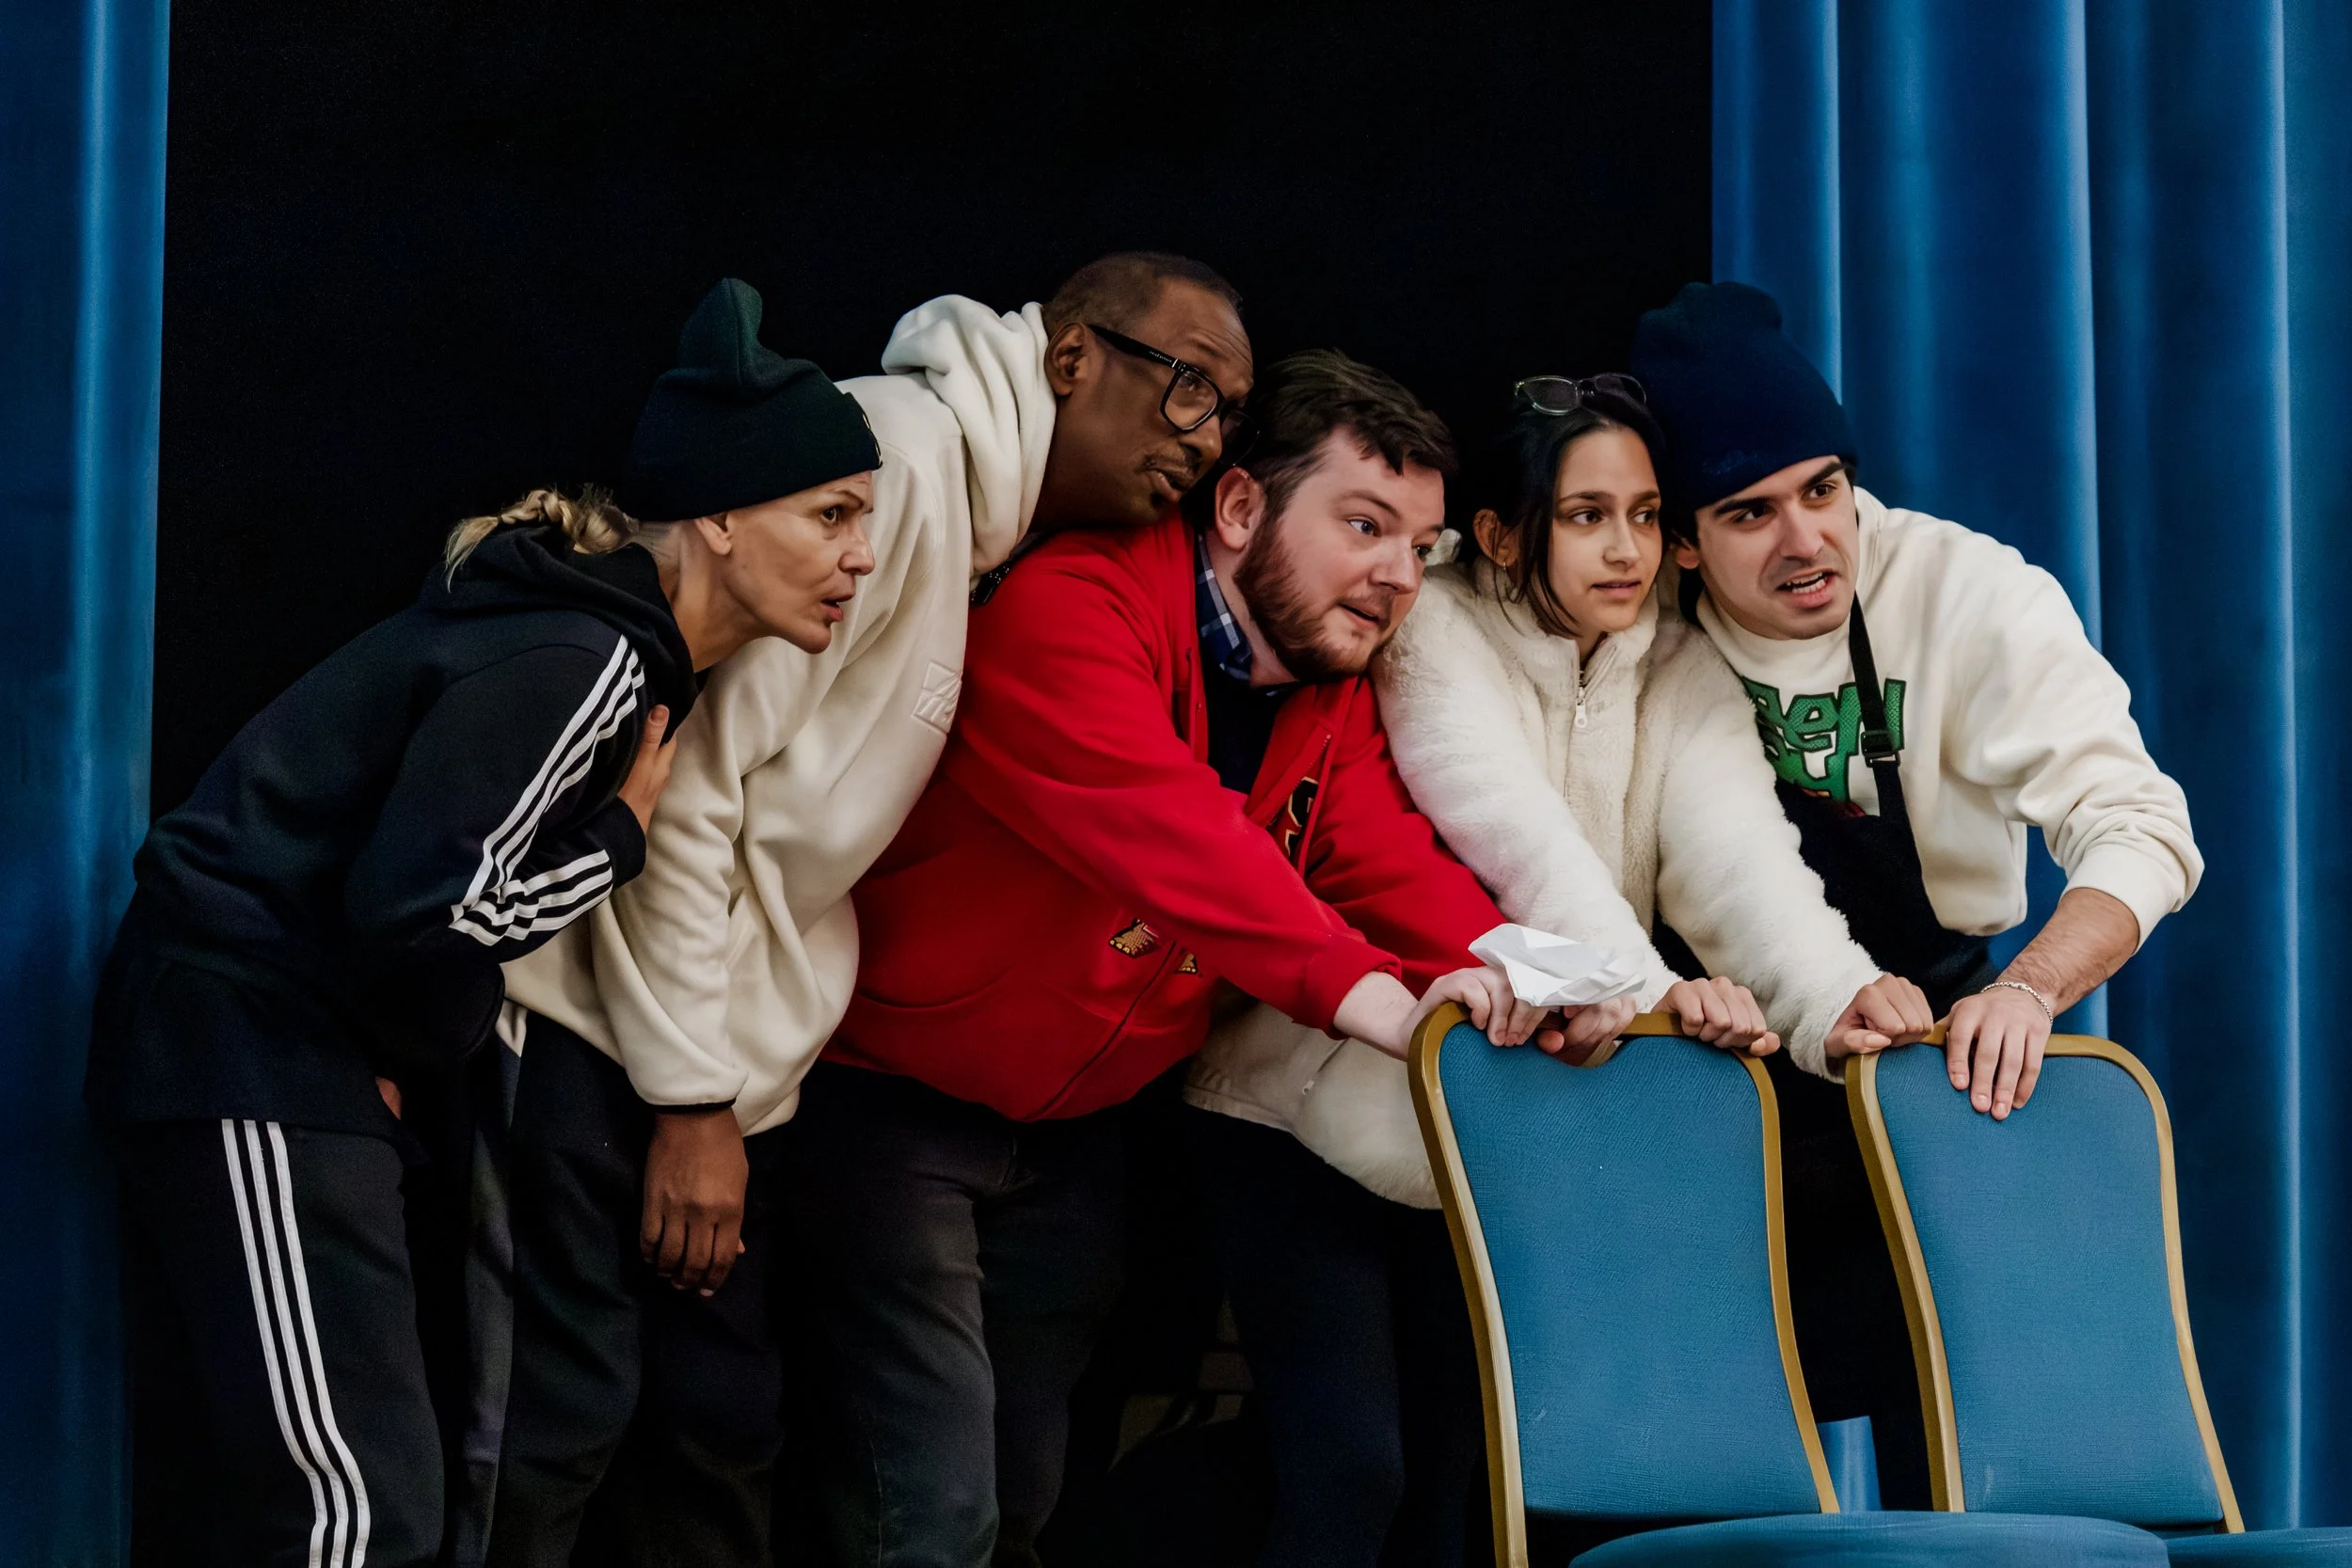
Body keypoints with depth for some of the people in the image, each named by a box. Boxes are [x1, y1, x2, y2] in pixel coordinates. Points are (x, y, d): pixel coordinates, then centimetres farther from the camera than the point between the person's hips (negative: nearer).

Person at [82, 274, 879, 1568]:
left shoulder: (627, 646, 13)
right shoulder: (584, 667, -18)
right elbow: (419, 908, -24)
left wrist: (410, 1042, 8)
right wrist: (618, 842, -10)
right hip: (255, 1038, -10)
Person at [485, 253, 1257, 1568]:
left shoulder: (997, 547, 13)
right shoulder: (888, 455, -16)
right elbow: (685, 767, -19)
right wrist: (691, 1098, -17)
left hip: (734, 1050, 9)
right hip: (603, 1010, -9)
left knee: (728, 1434, 9)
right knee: (560, 1422, -10)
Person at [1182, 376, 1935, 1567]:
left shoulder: (1686, 679, 3)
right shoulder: (1432, 635, -11)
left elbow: (1735, 848, -16)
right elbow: (1519, 832, -28)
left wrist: (1832, 995, -37)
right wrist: (1650, 985, -44)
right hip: (1327, 1111, -5)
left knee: (1454, 1472, 7)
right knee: (1346, 1471, -11)